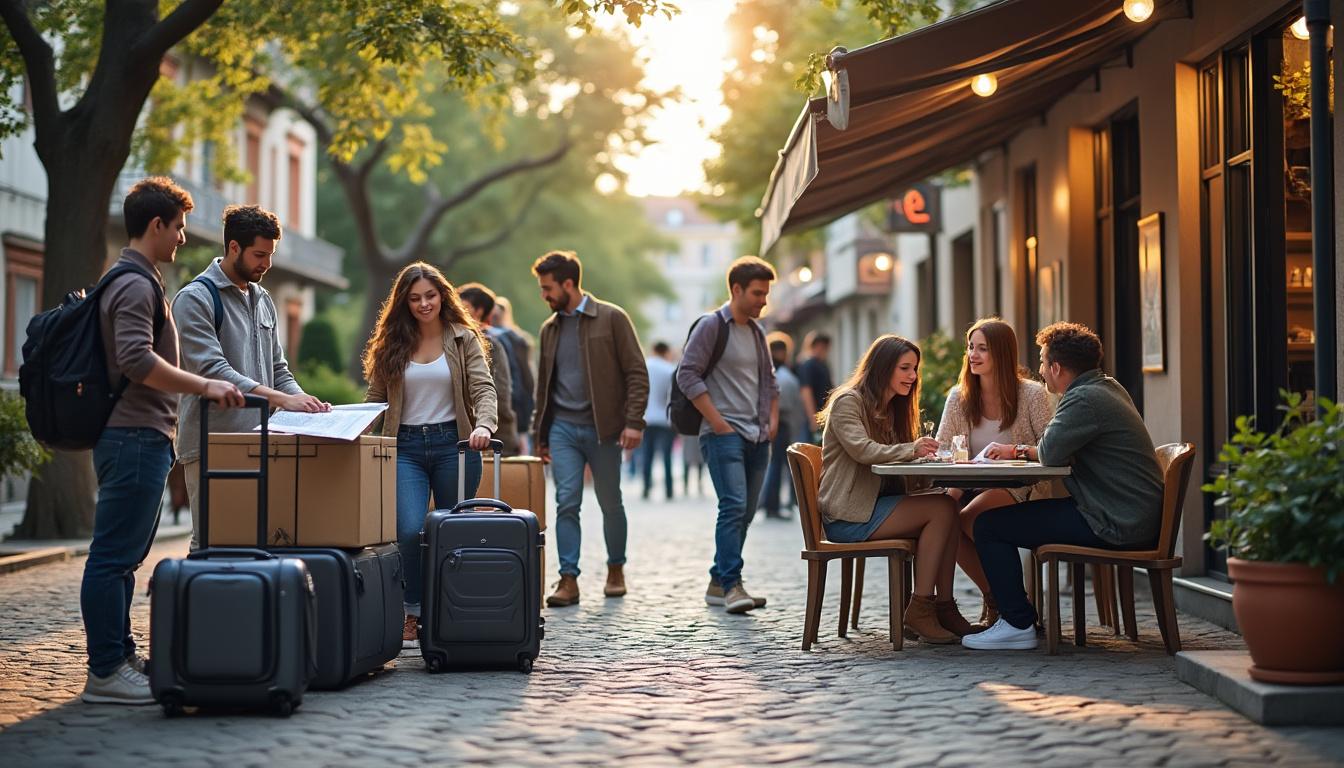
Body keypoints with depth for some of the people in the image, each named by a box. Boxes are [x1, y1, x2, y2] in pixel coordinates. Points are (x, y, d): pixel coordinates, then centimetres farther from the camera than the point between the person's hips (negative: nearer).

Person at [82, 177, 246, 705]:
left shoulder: (136, 281, 21)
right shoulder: (135, 285, -12)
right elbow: (137, 360, -24)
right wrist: (204, 387, -20)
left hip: (141, 437, 11)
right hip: (135, 437, -11)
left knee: (125, 556, 13)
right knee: (113, 557, -8)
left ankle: (119, 658, 20)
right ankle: (105, 672, -5)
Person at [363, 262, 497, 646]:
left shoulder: (463, 339, 4)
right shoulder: (391, 344, 8)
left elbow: (483, 388, -6)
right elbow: (374, 399, 11)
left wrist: (483, 426, -26)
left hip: (453, 443, 0)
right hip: (406, 447, 0)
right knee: (410, 530, -16)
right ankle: (412, 614, -4)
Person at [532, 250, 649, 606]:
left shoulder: (612, 319, -3)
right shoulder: (550, 328, 12)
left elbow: (637, 373, -5)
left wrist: (633, 422, -14)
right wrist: (540, 434, 18)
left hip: (602, 428, -3)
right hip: (562, 428, 3)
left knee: (610, 503, 7)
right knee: (566, 503, -6)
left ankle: (616, 568, 25)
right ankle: (569, 579, -5)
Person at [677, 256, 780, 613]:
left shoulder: (756, 331, 18)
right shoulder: (711, 325, -5)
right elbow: (687, 375, -11)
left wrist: (773, 418, 13)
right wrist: (717, 422, -14)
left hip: (757, 437, 8)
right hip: (724, 434, -8)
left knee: (744, 512, 7)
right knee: (734, 506, -18)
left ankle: (718, 583, 14)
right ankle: (731, 585, -18)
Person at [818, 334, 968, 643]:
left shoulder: (891, 409, 23)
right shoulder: (848, 401, -6)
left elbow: (896, 462, 16)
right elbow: (861, 449, -22)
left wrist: (923, 453, -6)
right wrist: (911, 449, -36)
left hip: (875, 505, 8)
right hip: (847, 514, -8)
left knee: (947, 505, -17)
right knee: (941, 509, -22)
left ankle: (943, 606, -19)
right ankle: (919, 609, -21)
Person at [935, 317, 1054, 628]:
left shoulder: (1033, 394, -4)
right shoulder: (959, 397, 9)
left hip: (1022, 487, -4)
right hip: (976, 487, 4)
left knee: (969, 518, -32)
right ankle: (993, 597, -6)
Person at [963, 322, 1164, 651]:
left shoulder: (1084, 399, -17)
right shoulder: (1110, 388, 15)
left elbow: (1051, 453, -21)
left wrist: (1018, 450, 2)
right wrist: (1020, 451, 10)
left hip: (1115, 525, -11)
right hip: (1136, 516, 11)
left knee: (989, 525, -9)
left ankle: (1018, 625, -5)